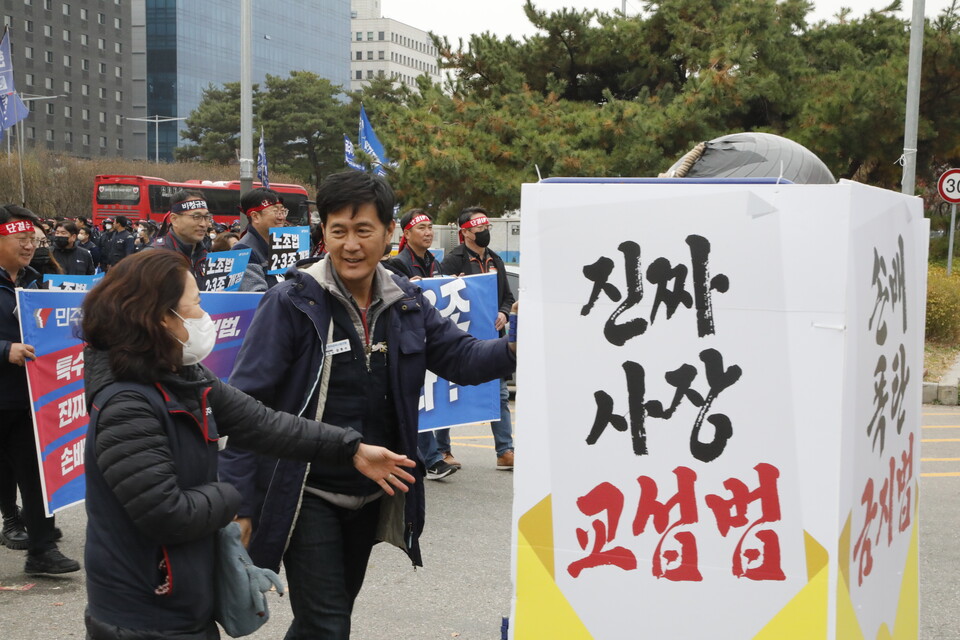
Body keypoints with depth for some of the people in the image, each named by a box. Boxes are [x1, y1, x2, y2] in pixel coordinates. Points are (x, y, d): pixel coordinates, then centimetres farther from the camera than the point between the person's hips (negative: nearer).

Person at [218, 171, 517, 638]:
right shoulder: (291, 302, -15)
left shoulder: (405, 302, 2)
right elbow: (246, 403, -15)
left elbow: (460, 356, 2)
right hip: (308, 495, -6)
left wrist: (515, 349, -20)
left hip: (370, 495, 6)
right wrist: (239, 502, -18)